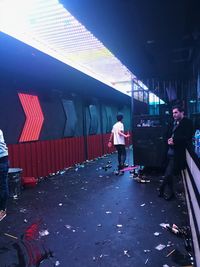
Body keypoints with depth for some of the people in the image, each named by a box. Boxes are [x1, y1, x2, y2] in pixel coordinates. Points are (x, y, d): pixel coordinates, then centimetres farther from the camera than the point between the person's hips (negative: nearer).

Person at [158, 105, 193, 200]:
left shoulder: (187, 123, -5)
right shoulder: (173, 123, 16)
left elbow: (187, 138, -15)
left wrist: (174, 140, -17)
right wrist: (168, 140, -3)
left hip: (177, 152, -7)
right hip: (170, 150, 7)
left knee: (169, 173, -5)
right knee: (169, 173, 11)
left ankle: (161, 190, 14)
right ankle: (171, 192, 24)